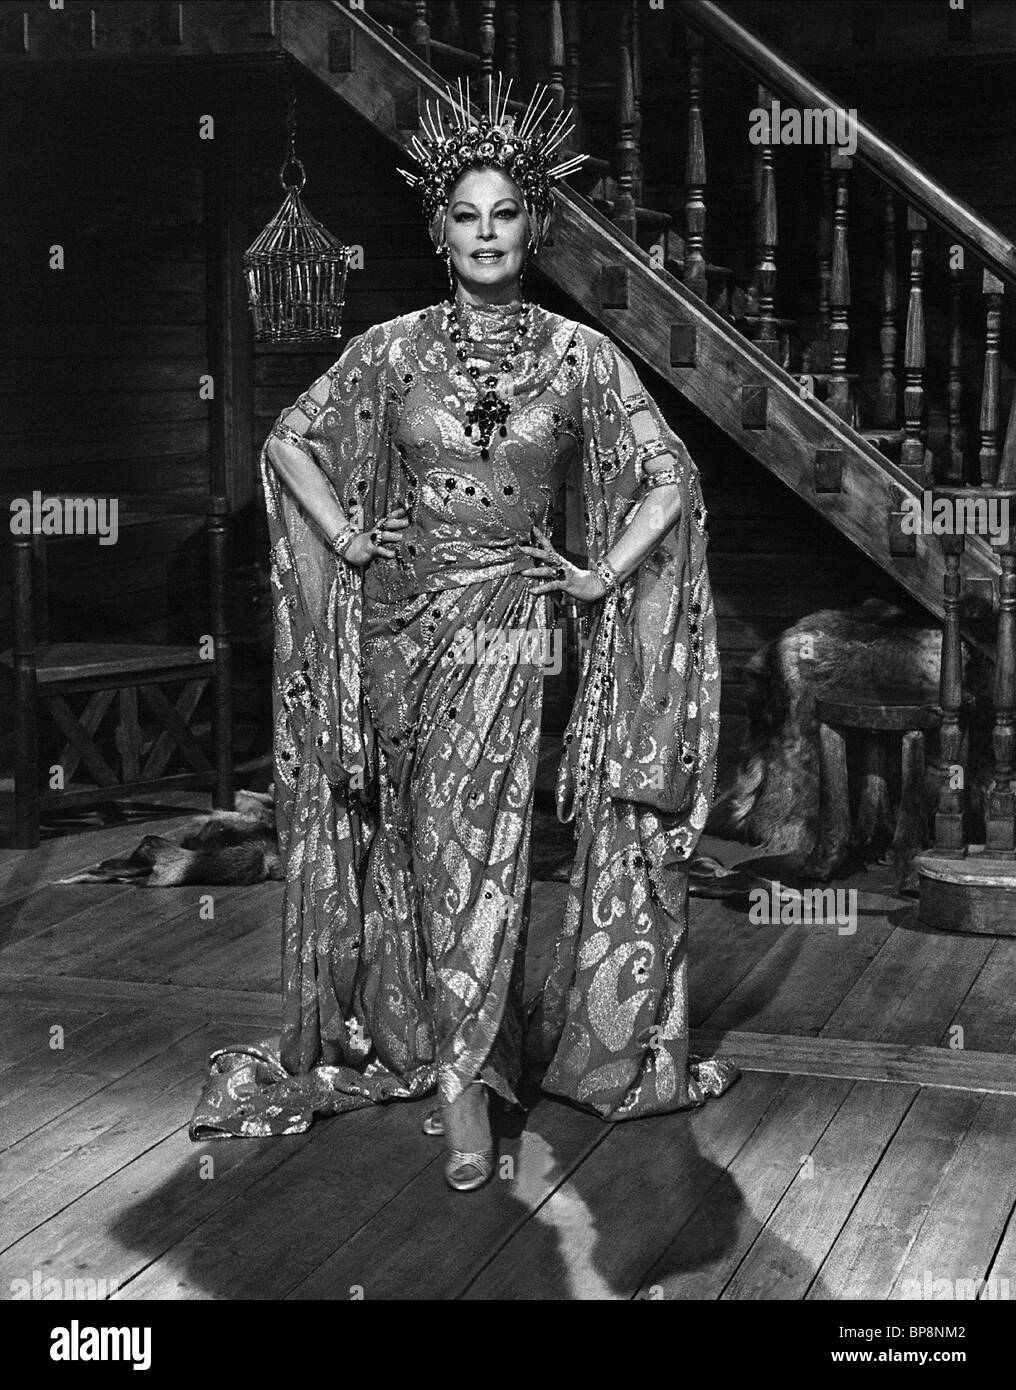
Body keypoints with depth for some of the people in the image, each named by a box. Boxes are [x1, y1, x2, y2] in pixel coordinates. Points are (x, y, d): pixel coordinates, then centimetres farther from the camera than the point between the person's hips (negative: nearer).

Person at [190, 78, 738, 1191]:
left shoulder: (580, 356, 1)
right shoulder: (394, 348, 3)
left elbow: (670, 479, 4)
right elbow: (289, 442, 11)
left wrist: (601, 576, -3)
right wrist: (344, 539, 1)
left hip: (507, 624, -1)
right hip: (399, 620, 2)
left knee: (477, 845, -7)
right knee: (414, 844, 7)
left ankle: (463, 1078, -1)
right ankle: (426, 1039, 22)